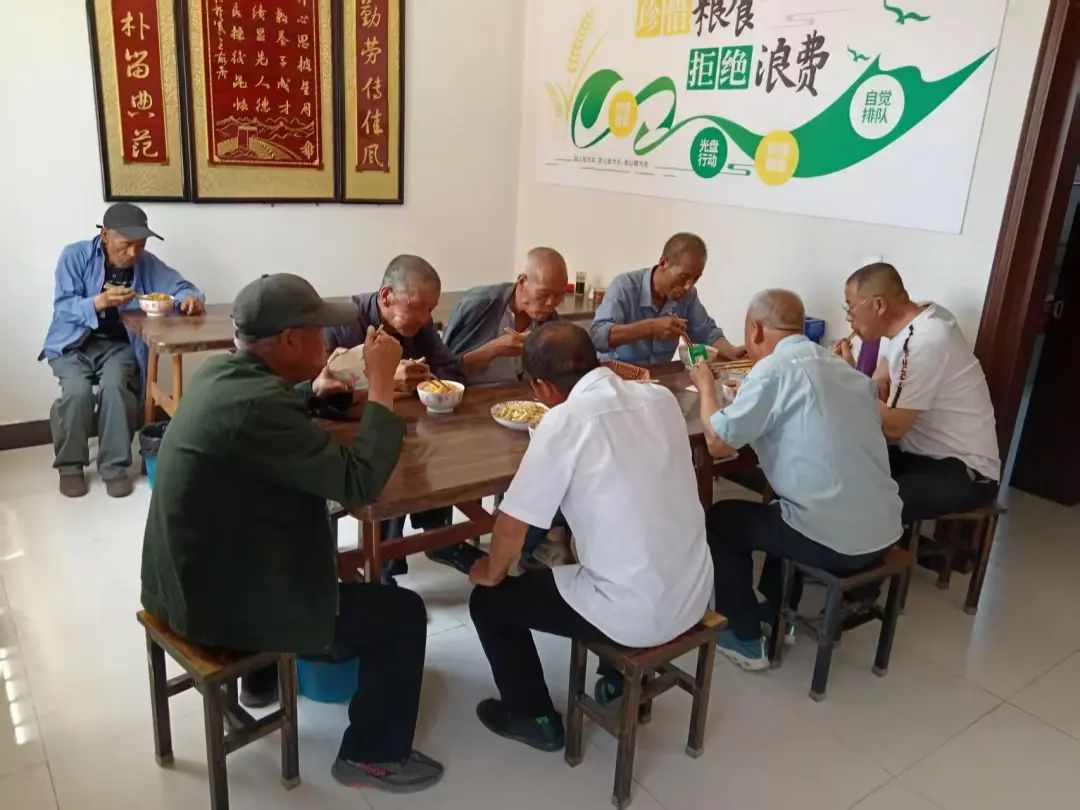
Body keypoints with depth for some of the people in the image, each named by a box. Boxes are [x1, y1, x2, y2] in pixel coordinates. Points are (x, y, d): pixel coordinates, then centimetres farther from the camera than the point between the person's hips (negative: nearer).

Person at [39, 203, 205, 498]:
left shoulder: (146, 263, -3)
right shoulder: (75, 255, -9)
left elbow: (180, 286, 1)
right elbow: (62, 307, -13)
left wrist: (189, 298, -25)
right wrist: (100, 302, -33)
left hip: (118, 345, 1)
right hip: (73, 344, -1)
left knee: (114, 385, -30)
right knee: (78, 390, -29)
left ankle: (114, 466, -14)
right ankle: (70, 465, -6)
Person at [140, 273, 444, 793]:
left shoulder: (220, 373, -1)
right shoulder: (255, 403, -31)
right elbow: (359, 482, -29)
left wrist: (312, 390, 12)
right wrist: (381, 384, -23)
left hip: (192, 577, 10)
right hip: (223, 602, -10)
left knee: (315, 546, 35)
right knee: (402, 614, -1)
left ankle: (266, 675, 48)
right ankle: (372, 755, 17)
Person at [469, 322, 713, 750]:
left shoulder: (564, 420, -19)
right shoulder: (662, 397, 0)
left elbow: (512, 523, -12)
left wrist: (493, 572, 7)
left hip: (635, 614, -7)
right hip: (694, 594, 7)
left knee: (488, 601, 14)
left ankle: (534, 718, 28)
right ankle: (624, 682, 42)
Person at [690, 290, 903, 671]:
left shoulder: (774, 368, -12)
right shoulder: (844, 369, 12)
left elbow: (718, 443, -8)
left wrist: (706, 386, 8)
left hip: (834, 539, -8)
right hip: (883, 531, 8)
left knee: (720, 519, 16)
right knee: (782, 508, 34)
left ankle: (745, 639, 22)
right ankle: (778, 613, 42)